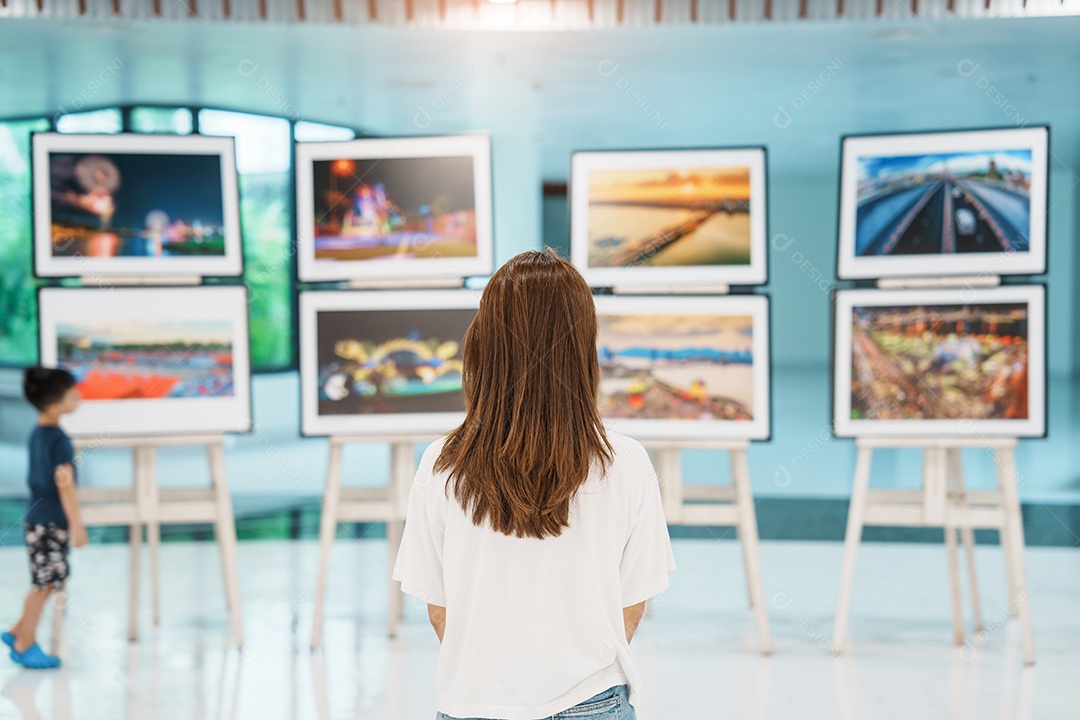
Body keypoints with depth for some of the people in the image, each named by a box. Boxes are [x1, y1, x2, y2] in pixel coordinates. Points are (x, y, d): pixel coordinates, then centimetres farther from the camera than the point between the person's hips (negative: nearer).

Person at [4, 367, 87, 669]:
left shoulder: (37, 434, 9)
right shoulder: (58, 439, -19)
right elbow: (64, 483, -20)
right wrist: (76, 524, -17)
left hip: (38, 518, 9)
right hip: (50, 523, -9)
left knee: (45, 582, 17)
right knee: (43, 583, 0)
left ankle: (18, 633, 23)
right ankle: (24, 645, 8)